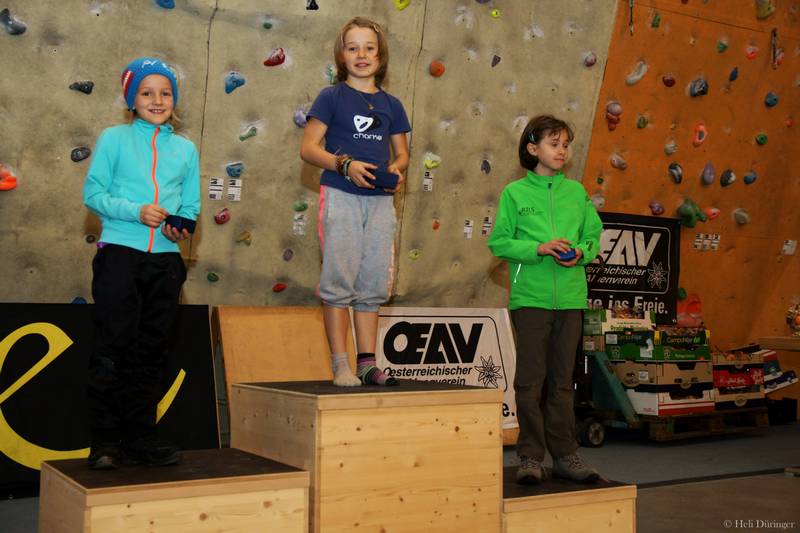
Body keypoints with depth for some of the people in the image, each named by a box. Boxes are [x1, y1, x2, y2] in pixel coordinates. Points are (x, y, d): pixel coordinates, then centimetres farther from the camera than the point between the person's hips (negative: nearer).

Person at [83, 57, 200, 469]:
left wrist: (181, 227, -12)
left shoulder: (186, 148, 12)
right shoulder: (114, 139, 3)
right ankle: (104, 442, 5)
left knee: (151, 351, 9)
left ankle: (140, 438, 17)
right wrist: (136, 211, -17)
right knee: (112, 349, -3)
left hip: (166, 258, 4)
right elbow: (93, 194, -3)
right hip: (120, 252, -3)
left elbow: (191, 205, 10)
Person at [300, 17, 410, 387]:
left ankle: (367, 363, 15)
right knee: (339, 281, -4)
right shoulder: (332, 97, 1)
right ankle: (340, 365, 3)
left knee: (372, 285, 7)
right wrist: (345, 164, -18)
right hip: (340, 196, -4)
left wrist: (397, 169, -5)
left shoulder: (391, 104, 13)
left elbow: (402, 153, 18)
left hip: (380, 200, 4)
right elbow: (308, 148, -4)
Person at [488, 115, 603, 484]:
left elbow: (594, 235, 14)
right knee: (530, 380, 1)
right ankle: (531, 456, 10)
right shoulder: (515, 192, 1)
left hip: (570, 297, 3)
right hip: (530, 297, -3)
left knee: (562, 380, 10)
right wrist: (538, 248, -15)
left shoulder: (576, 191, 10)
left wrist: (580, 253, -7)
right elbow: (499, 242, -2)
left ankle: (565, 455, 18)